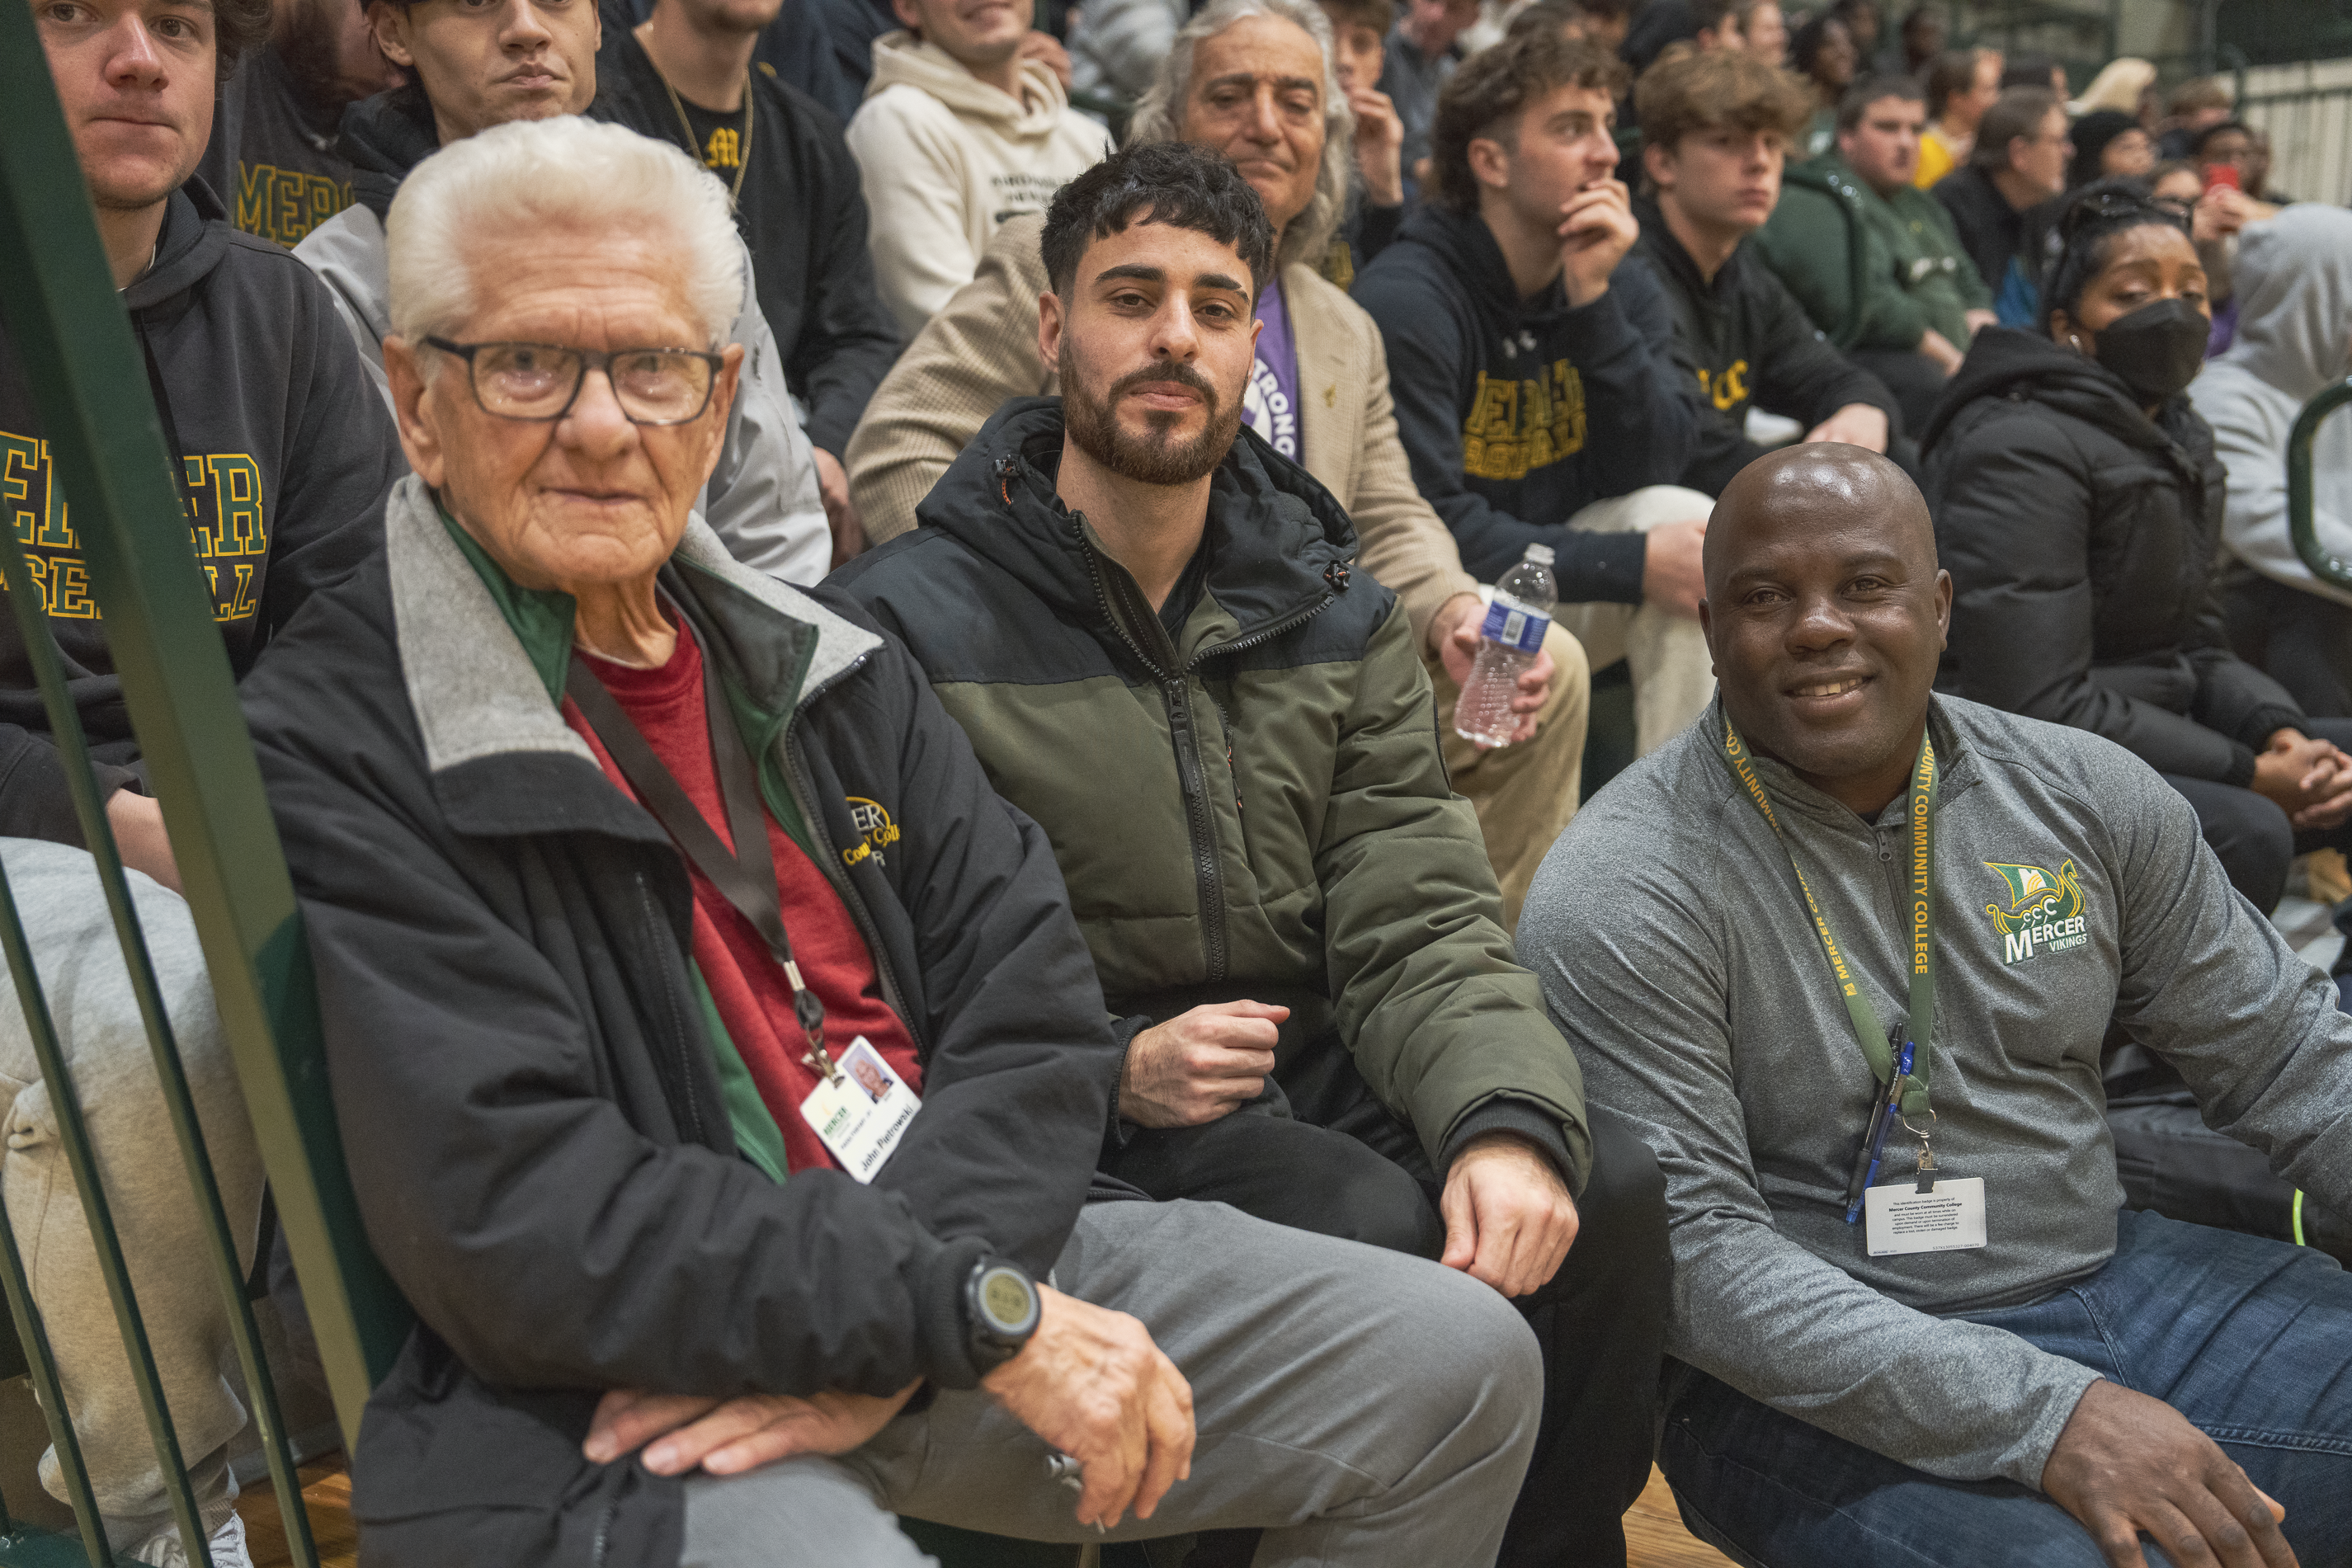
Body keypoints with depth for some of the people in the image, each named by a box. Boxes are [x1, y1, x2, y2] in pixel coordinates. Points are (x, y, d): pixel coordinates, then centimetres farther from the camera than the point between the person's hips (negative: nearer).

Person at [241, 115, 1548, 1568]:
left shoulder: (818, 650, 10)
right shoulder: (331, 754, -9)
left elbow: (1036, 1009, 2)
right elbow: (517, 1215, -18)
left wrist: (878, 1341, -14)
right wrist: (975, 1319, -20)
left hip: (950, 1254, 6)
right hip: (617, 1398, -6)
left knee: (1462, 1363, 4)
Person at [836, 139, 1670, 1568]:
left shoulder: (1338, 618, 10)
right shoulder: (912, 621, -5)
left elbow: (1419, 925, 0)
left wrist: (1506, 1116, -19)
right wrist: (1109, 1069, -21)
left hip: (1317, 1075, 5)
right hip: (1080, 1124, -4)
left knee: (1609, 1194, -18)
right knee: (1376, 1226, -29)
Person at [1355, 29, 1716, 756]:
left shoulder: (1624, 287, 4)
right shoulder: (1406, 301, -18)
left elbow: (1650, 470, -7)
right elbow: (1428, 527, -23)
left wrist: (1593, 301, -17)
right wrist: (1632, 564, -24)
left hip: (1556, 583, 6)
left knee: (1683, 516, -21)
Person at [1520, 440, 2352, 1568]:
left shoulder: (2085, 794, 3)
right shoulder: (1623, 896, -15)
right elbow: (1689, 1249, -20)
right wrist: (2046, 1416, -26)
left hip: (2110, 1274, 6)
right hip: (1819, 1382, -6)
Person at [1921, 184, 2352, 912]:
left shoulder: (2182, 443, 12)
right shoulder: (2022, 450, -17)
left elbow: (2201, 647, 13)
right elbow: (2038, 707, -24)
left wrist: (2281, 734, -9)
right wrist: (2251, 771, -19)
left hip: (2152, 740, 10)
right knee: (2245, 832, -31)